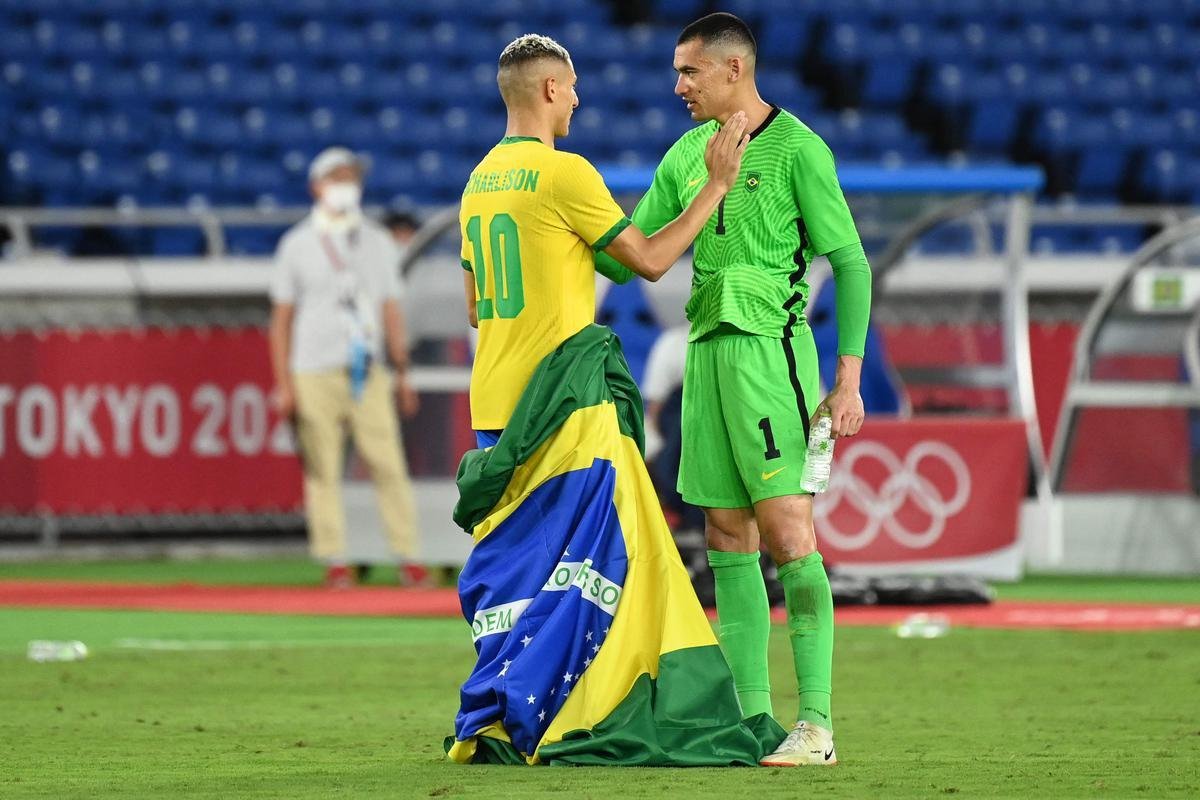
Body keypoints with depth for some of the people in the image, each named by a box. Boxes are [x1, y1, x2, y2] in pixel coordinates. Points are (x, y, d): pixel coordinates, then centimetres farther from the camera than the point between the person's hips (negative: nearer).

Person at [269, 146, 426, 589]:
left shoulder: (378, 242, 14)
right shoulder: (297, 244, 6)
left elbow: (390, 311, 15)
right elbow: (281, 317, 4)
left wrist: (402, 374, 7)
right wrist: (283, 383, -4)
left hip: (369, 374, 2)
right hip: (314, 376, -2)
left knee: (388, 465, -6)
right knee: (322, 469, -4)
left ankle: (408, 559, -4)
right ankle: (334, 562, 1)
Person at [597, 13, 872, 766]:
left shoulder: (797, 150, -7)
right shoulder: (687, 155, 13)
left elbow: (851, 263, -7)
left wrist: (849, 377, -12)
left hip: (770, 351, -7)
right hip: (707, 351, 7)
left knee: (787, 533, -12)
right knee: (728, 539, 6)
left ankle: (817, 723, -12)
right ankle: (752, 716, 10)